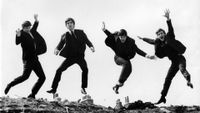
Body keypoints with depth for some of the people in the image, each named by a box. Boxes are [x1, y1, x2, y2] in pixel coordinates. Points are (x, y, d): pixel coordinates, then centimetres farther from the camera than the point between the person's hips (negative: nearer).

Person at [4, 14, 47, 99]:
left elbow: (34, 29, 39)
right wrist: (18, 36, -40)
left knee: (42, 77, 4)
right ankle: (10, 85, -3)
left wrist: (36, 20, 31)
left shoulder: (30, 32, 15)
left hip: (34, 59, 8)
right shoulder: (22, 34, -5)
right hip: (28, 59, -8)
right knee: (25, 76, -23)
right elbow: (17, 42, -24)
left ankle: (32, 95, 4)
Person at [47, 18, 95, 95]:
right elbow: (60, 44, -3)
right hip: (70, 57, 1)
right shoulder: (65, 36, 3)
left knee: (85, 69, -27)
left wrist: (91, 46, -21)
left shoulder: (80, 32, 4)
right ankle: (54, 89, 3)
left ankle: (83, 88, -12)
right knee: (59, 70, -9)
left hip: (80, 56, -1)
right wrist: (57, 50, -26)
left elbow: (87, 41, 1)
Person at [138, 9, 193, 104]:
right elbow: (152, 41, 26)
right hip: (174, 62, 6)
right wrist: (143, 39, 35)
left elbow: (171, 29, -23)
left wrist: (168, 19, -38)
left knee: (182, 69, -36)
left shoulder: (170, 37, -7)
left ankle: (188, 81, -56)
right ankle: (163, 97, 13)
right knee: (168, 79, 7)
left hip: (180, 59, -6)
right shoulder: (159, 43, 8)